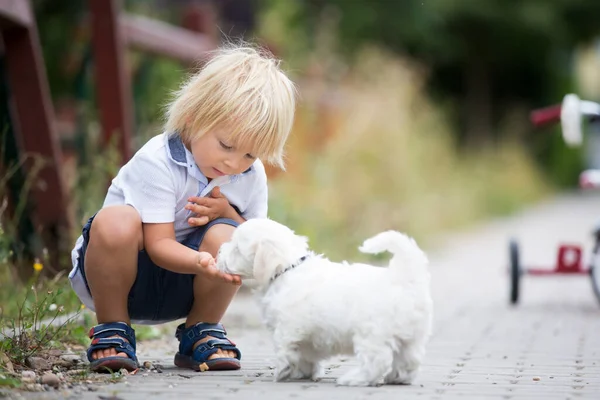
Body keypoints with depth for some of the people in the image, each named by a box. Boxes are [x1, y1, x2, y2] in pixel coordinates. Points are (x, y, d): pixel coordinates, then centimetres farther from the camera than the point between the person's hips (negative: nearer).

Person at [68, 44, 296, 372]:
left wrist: (227, 214, -19)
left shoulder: (252, 176, -4)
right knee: (116, 221, -36)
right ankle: (111, 330, -13)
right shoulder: (157, 161, -22)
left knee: (227, 237, -26)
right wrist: (202, 263, -47)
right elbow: (159, 245, -25)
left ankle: (201, 331, -2)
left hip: (177, 292, 4)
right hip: (118, 276, -4)